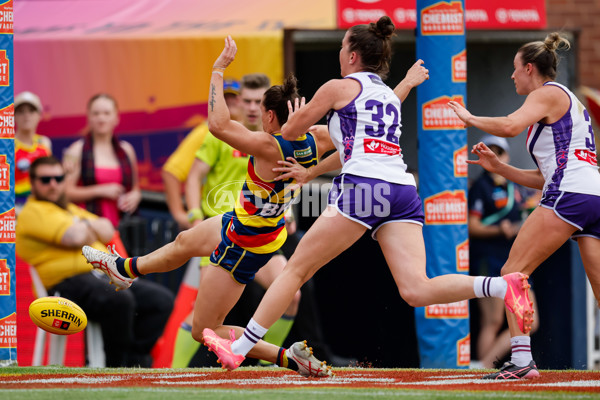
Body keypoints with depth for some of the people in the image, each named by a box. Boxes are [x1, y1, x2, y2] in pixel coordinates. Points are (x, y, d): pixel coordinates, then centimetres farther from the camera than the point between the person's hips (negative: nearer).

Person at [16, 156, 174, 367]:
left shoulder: (71, 209, 29)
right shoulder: (33, 213, -1)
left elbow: (107, 231, 17)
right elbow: (74, 237, -15)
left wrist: (86, 227, -2)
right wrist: (91, 231, 7)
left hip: (104, 277, 10)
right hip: (68, 283, -10)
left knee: (162, 298, -4)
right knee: (120, 300, -36)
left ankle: (135, 358, -10)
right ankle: (117, 364, -24)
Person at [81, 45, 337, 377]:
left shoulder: (269, 147, -35)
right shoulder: (312, 142, -12)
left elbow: (218, 125, -40)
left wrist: (218, 70, -32)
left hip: (244, 247, -9)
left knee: (204, 331, 3)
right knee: (185, 242, 33)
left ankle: (289, 357, -2)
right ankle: (125, 268, 61)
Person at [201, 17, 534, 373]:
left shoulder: (339, 88, 8)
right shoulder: (390, 96, 28)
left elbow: (290, 132, 19)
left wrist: (297, 114, 42)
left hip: (363, 187, -6)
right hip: (403, 188, 6)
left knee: (297, 269, 4)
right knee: (417, 290, -11)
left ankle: (239, 350, 7)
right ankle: (502, 286, -33)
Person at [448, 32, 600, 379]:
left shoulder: (548, 94, 3)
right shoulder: (570, 103, 30)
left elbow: (510, 126, -18)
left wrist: (470, 118, -1)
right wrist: (498, 167, 25)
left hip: (570, 195, -9)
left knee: (513, 272, -5)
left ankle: (522, 359, -14)